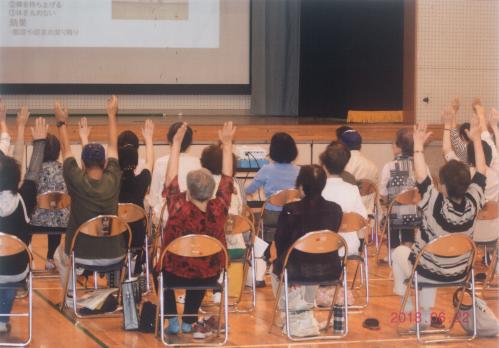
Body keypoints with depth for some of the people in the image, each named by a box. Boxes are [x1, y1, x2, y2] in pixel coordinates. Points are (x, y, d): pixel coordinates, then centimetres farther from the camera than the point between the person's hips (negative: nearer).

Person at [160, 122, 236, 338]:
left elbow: (171, 180, -17)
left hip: (177, 273, -3)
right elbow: (227, 179, -9)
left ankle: (172, 320, 21)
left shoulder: (178, 209, -29)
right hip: (210, 274, 3)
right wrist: (227, 144, -2)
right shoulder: (219, 209, -22)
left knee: (162, 270, 32)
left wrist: (176, 144, -13)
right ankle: (189, 321, 32)